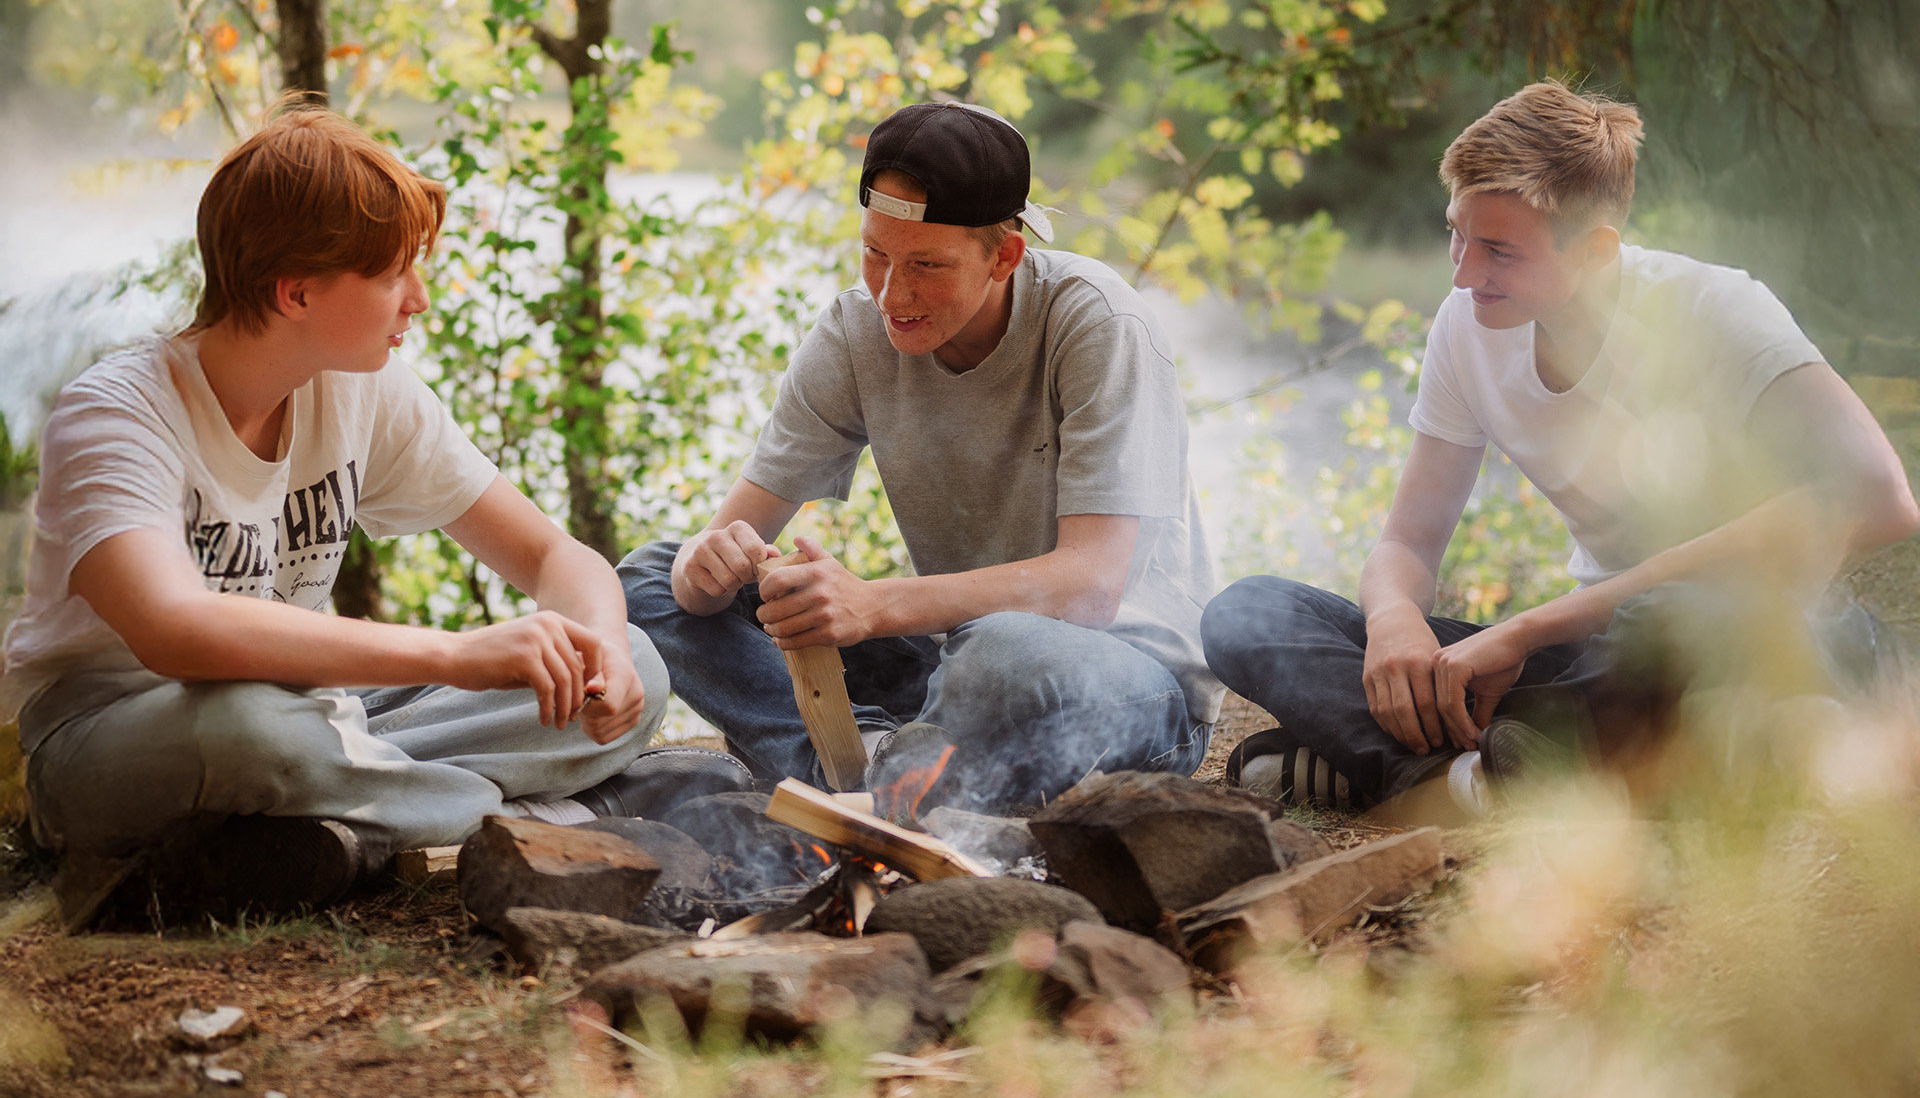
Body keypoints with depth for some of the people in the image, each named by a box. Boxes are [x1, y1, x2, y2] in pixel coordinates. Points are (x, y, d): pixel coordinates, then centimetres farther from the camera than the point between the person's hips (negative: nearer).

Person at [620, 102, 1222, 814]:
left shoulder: (1096, 322, -19)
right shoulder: (855, 334, -4)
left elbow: (1092, 580, -27)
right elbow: (734, 532, -4)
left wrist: (874, 606, -40)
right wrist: (706, 565, -30)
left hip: (1139, 669, -6)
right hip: (951, 652, 6)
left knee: (1010, 655, -43)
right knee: (650, 581, -6)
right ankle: (876, 760, -24)